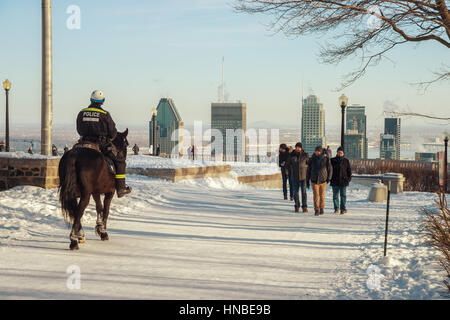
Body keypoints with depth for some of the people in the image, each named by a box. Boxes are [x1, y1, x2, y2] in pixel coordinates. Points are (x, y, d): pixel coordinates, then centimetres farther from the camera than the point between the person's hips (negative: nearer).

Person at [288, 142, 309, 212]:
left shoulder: (305, 155, -2)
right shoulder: (292, 155, 2)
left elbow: (309, 165, 5)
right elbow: (289, 164, 12)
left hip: (303, 176, -2)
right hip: (295, 177, 2)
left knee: (304, 191, -4)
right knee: (295, 191, 7)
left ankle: (304, 206, 1)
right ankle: (297, 206, 18)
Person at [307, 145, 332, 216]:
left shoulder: (326, 159, -1)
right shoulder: (312, 159, 2)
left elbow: (330, 169, 5)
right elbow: (308, 170, 10)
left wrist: (328, 178, -1)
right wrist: (307, 180, 9)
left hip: (323, 180, 0)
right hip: (314, 180, 0)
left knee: (322, 195, 7)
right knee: (316, 195, -8)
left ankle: (321, 208, 21)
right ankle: (316, 210, -6)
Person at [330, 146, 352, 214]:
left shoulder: (346, 161, 6)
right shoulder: (332, 160, 6)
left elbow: (349, 170, 8)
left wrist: (349, 178, -2)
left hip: (343, 181, -1)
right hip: (335, 181, 1)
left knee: (343, 195, -2)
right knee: (335, 195, 4)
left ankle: (343, 208, 1)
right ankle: (336, 208, 11)